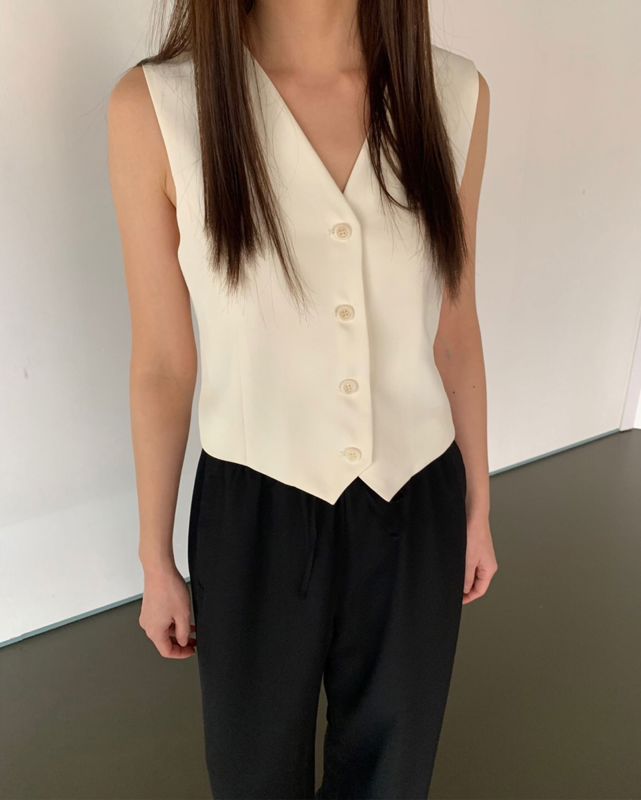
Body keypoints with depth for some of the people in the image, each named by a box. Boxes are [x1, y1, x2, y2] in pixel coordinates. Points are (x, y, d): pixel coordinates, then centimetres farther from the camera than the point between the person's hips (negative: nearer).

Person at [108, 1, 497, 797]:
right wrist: (156, 559, 3)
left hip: (416, 506, 3)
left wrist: (477, 505, 11)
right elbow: (163, 365, -6)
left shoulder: (455, 96, -6)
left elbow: (455, 332, 2)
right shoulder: (155, 107, -13)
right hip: (255, 518, -1)